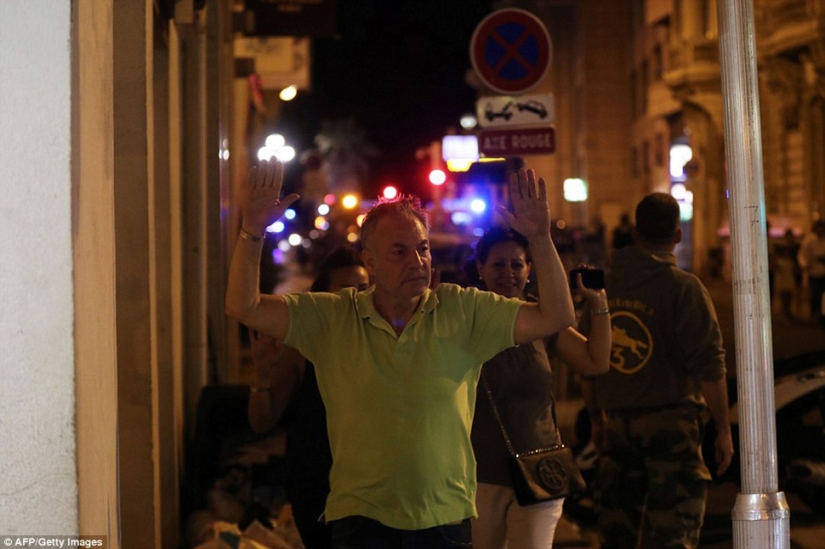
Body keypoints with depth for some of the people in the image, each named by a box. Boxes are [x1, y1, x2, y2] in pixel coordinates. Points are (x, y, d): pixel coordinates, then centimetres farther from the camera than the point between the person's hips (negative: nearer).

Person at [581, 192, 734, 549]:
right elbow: (709, 365, -12)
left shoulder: (604, 287, 6)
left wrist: (596, 419, 24)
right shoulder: (683, 288, -10)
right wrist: (723, 429, -4)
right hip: (671, 422, -5)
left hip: (617, 423, 5)